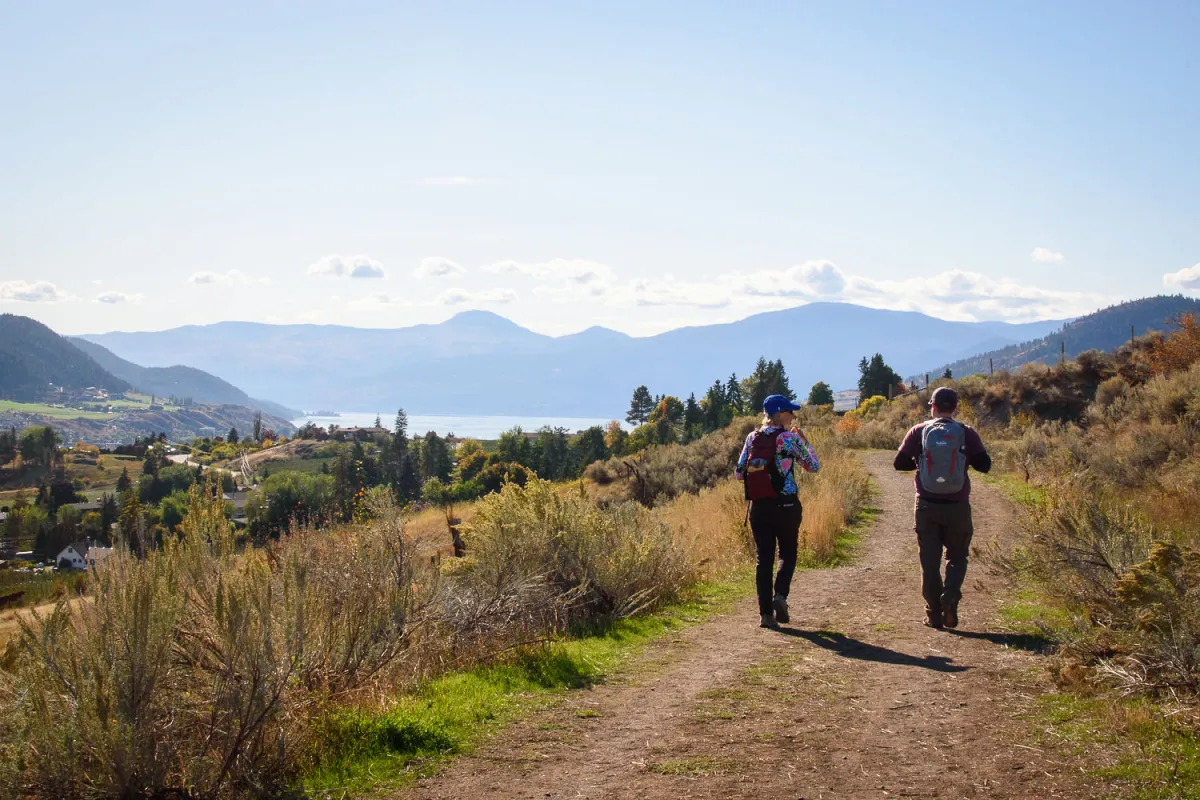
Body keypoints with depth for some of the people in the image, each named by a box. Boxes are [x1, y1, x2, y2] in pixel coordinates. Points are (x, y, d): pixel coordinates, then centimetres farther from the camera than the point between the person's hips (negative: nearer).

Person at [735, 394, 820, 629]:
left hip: (758, 507, 3)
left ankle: (766, 613, 3)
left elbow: (739, 473, 4)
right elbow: (813, 467, 3)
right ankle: (780, 594, -7)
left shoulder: (752, 438, 3)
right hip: (785, 505, -3)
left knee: (764, 557, 7)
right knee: (788, 553, 16)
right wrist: (805, 442, 15)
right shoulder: (790, 438, -7)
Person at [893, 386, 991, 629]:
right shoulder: (966, 433, -3)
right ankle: (951, 595, -12)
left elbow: (900, 463, -1)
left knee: (930, 560, 8)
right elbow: (984, 464, -5)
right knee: (957, 556, 13)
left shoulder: (919, 432, -1)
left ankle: (934, 613, 8)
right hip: (957, 507, 0)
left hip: (927, 506, 0)